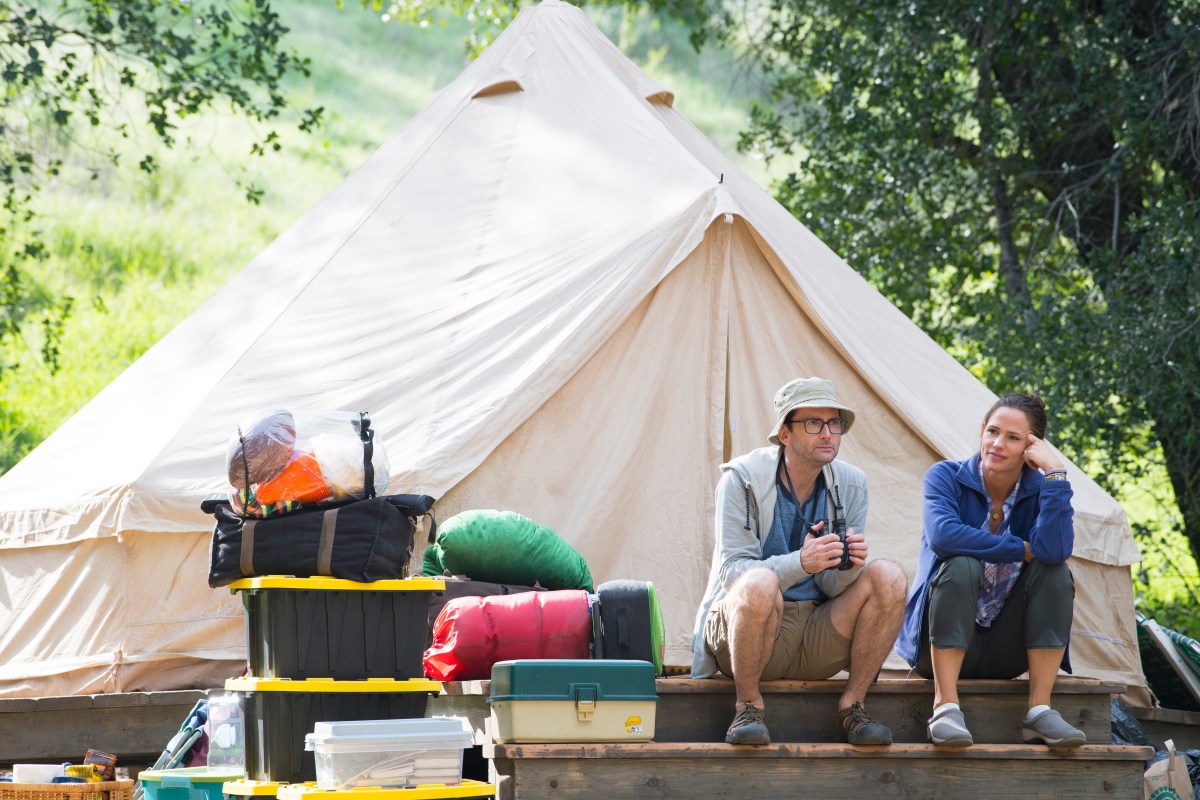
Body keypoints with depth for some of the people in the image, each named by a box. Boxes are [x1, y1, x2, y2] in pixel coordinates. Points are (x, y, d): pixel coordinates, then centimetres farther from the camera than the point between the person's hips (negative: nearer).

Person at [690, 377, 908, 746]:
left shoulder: (850, 484, 1)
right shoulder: (743, 478, -11)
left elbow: (833, 587, 0)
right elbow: (732, 571, -19)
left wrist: (848, 568, -26)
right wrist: (800, 563, -35)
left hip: (816, 646, 4)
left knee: (888, 577, -19)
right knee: (760, 583, -38)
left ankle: (852, 705, -9)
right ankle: (749, 707, -18)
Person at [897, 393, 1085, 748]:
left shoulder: (1039, 490, -2)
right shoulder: (946, 476, -6)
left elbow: (1054, 550, -25)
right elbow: (942, 535, -29)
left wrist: (1055, 473, -23)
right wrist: (1022, 550, -22)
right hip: (942, 645, -2)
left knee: (1056, 572, -20)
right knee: (960, 566, -30)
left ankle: (1039, 709, -20)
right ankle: (945, 706, -31)